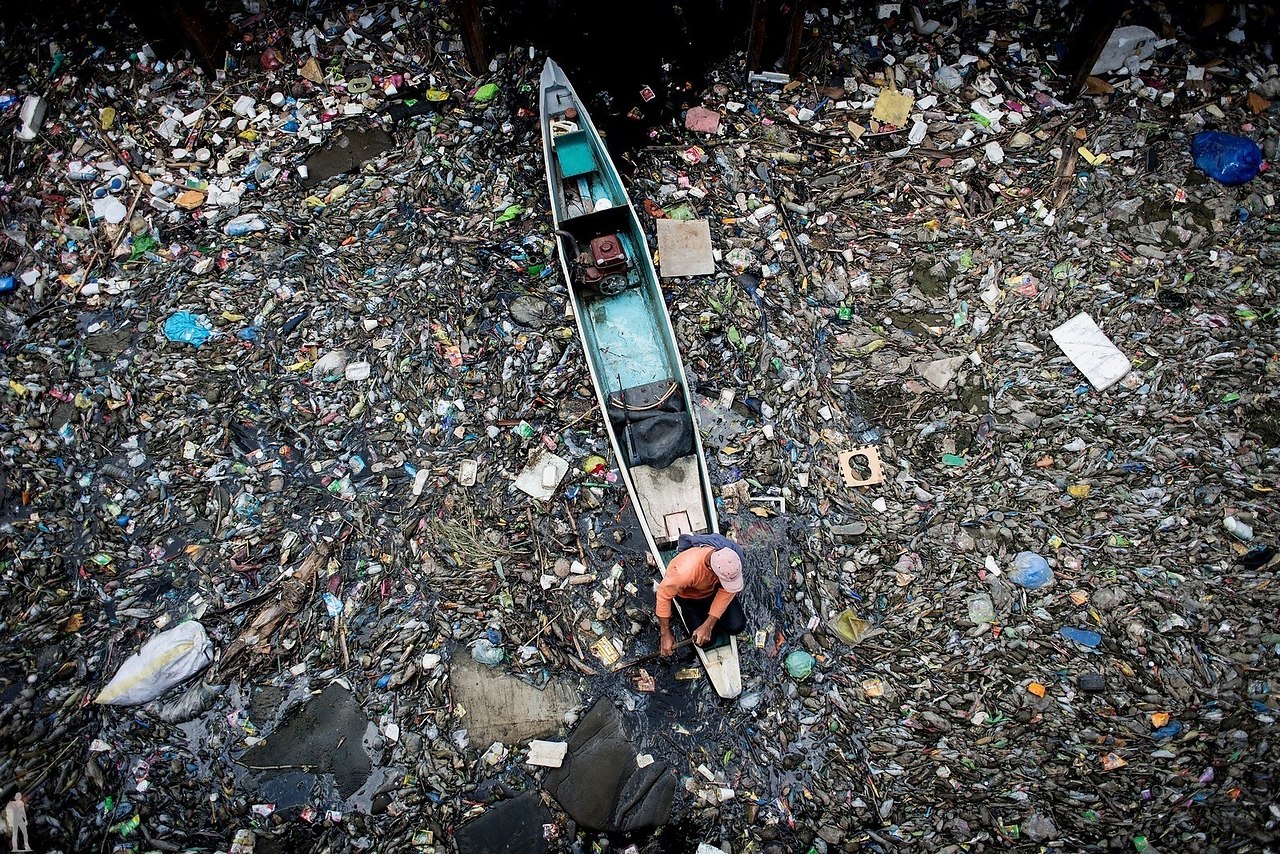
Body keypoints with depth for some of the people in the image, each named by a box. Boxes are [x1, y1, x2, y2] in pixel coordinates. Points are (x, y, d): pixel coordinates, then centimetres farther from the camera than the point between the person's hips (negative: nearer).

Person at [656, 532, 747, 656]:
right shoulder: (686, 570, -46)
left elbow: (726, 591, -21)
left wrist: (708, 625, -25)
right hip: (689, 595, -3)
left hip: (714, 590, 3)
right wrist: (665, 634, -22)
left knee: (736, 626, -6)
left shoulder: (734, 557, -35)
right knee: (706, 641, -6)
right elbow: (664, 595, -29)